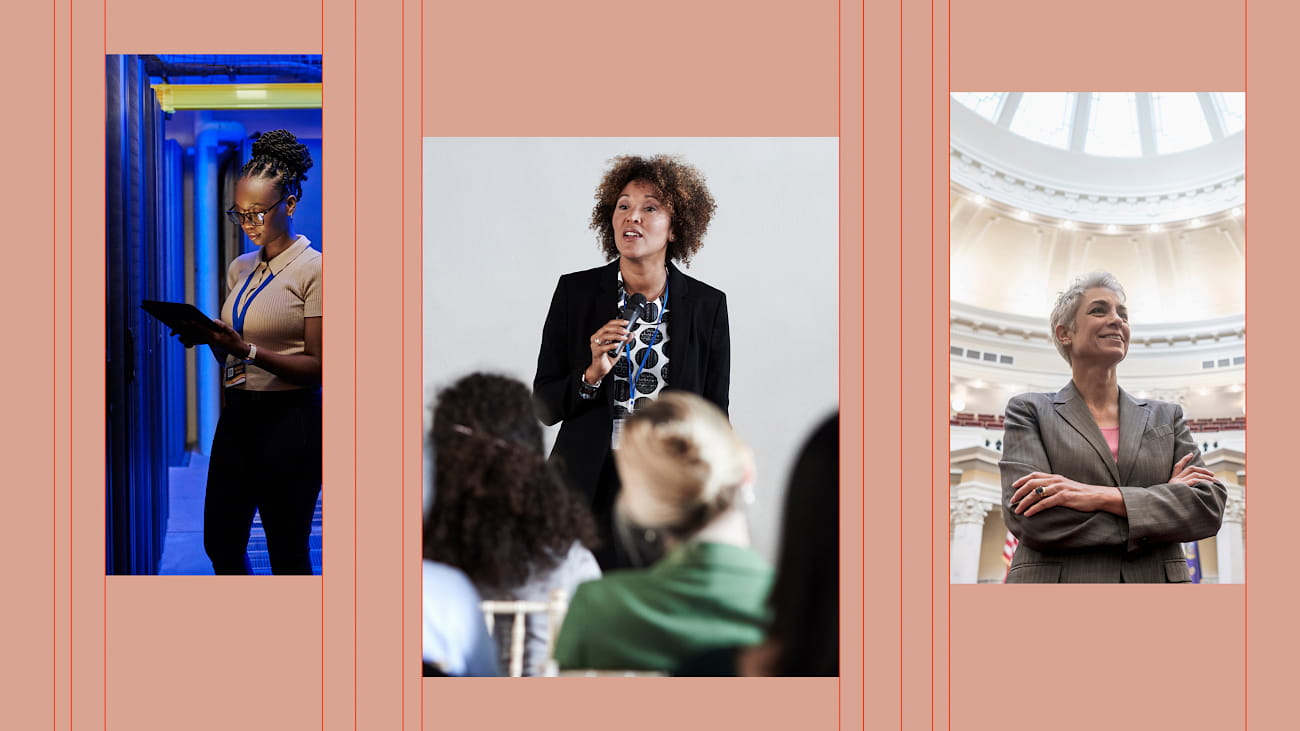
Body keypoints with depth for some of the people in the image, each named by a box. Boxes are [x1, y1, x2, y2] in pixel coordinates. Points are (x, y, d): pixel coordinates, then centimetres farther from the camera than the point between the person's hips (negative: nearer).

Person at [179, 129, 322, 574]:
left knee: (288, 554, 1)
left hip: (289, 420, -7)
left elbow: (319, 368, -14)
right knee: (221, 543, 13)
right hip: (237, 416, 8)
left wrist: (247, 350, -25)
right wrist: (210, 337, -3)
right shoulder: (240, 270, 12)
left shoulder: (313, 270, -9)